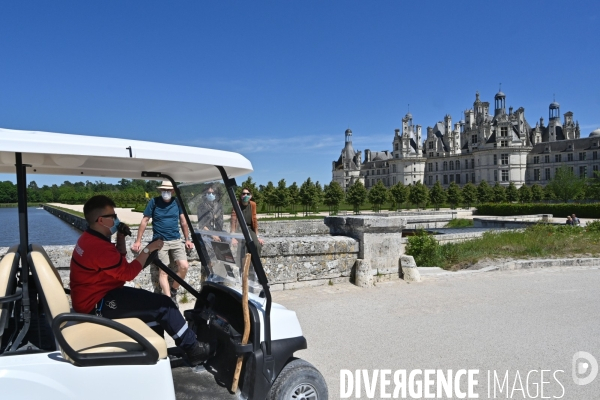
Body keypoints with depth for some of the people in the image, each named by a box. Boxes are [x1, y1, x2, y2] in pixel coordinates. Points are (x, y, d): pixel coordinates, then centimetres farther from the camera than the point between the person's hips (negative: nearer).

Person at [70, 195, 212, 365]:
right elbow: (128, 272, -22)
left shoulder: (90, 239, 11)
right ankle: (193, 348, -1)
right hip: (97, 304, -11)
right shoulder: (98, 246, -25)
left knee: (153, 300, 18)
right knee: (163, 306, -14)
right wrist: (148, 249, -14)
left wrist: (121, 238, 4)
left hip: (95, 296, 11)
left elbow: (120, 261, 17)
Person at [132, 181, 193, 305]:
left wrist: (187, 239, 12)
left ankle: (173, 292, 12)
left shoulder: (177, 202, 5)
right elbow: (144, 221, 1)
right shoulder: (154, 202, -2)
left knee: (184, 267, -10)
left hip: (176, 241, 3)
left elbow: (183, 221, 13)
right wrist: (138, 241, -1)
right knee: (163, 271, -7)